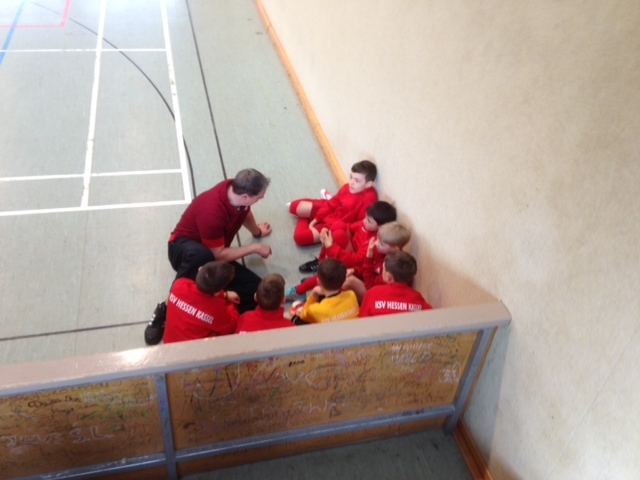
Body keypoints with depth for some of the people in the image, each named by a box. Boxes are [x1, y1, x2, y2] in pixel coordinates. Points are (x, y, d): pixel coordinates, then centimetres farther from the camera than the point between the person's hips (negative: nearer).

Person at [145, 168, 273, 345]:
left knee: (256, 290, -18)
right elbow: (219, 255, -24)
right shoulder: (212, 212, -34)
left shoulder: (236, 189, -11)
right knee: (200, 255, -47)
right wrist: (254, 248, -14)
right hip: (185, 246, -6)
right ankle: (168, 308, -30)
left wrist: (257, 232, 35)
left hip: (214, 254, 6)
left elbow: (245, 212, 16)